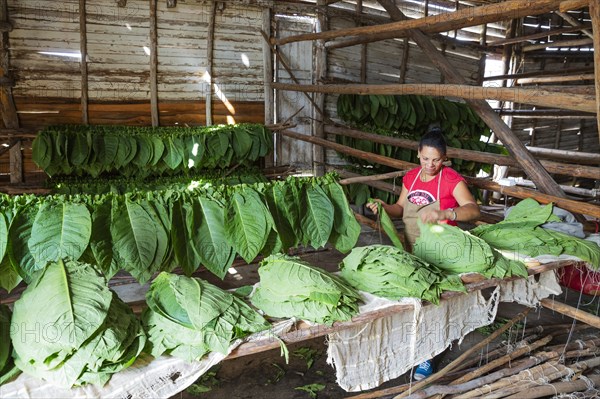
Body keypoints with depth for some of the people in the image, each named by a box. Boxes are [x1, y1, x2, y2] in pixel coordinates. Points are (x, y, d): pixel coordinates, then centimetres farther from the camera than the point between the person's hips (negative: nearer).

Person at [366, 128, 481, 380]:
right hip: (412, 248, 5)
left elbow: (473, 210, -26)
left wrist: (444, 214, -43)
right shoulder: (411, 177, 2)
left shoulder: (451, 179, -15)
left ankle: (427, 357, 19)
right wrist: (384, 207, -10)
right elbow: (401, 209, 11)